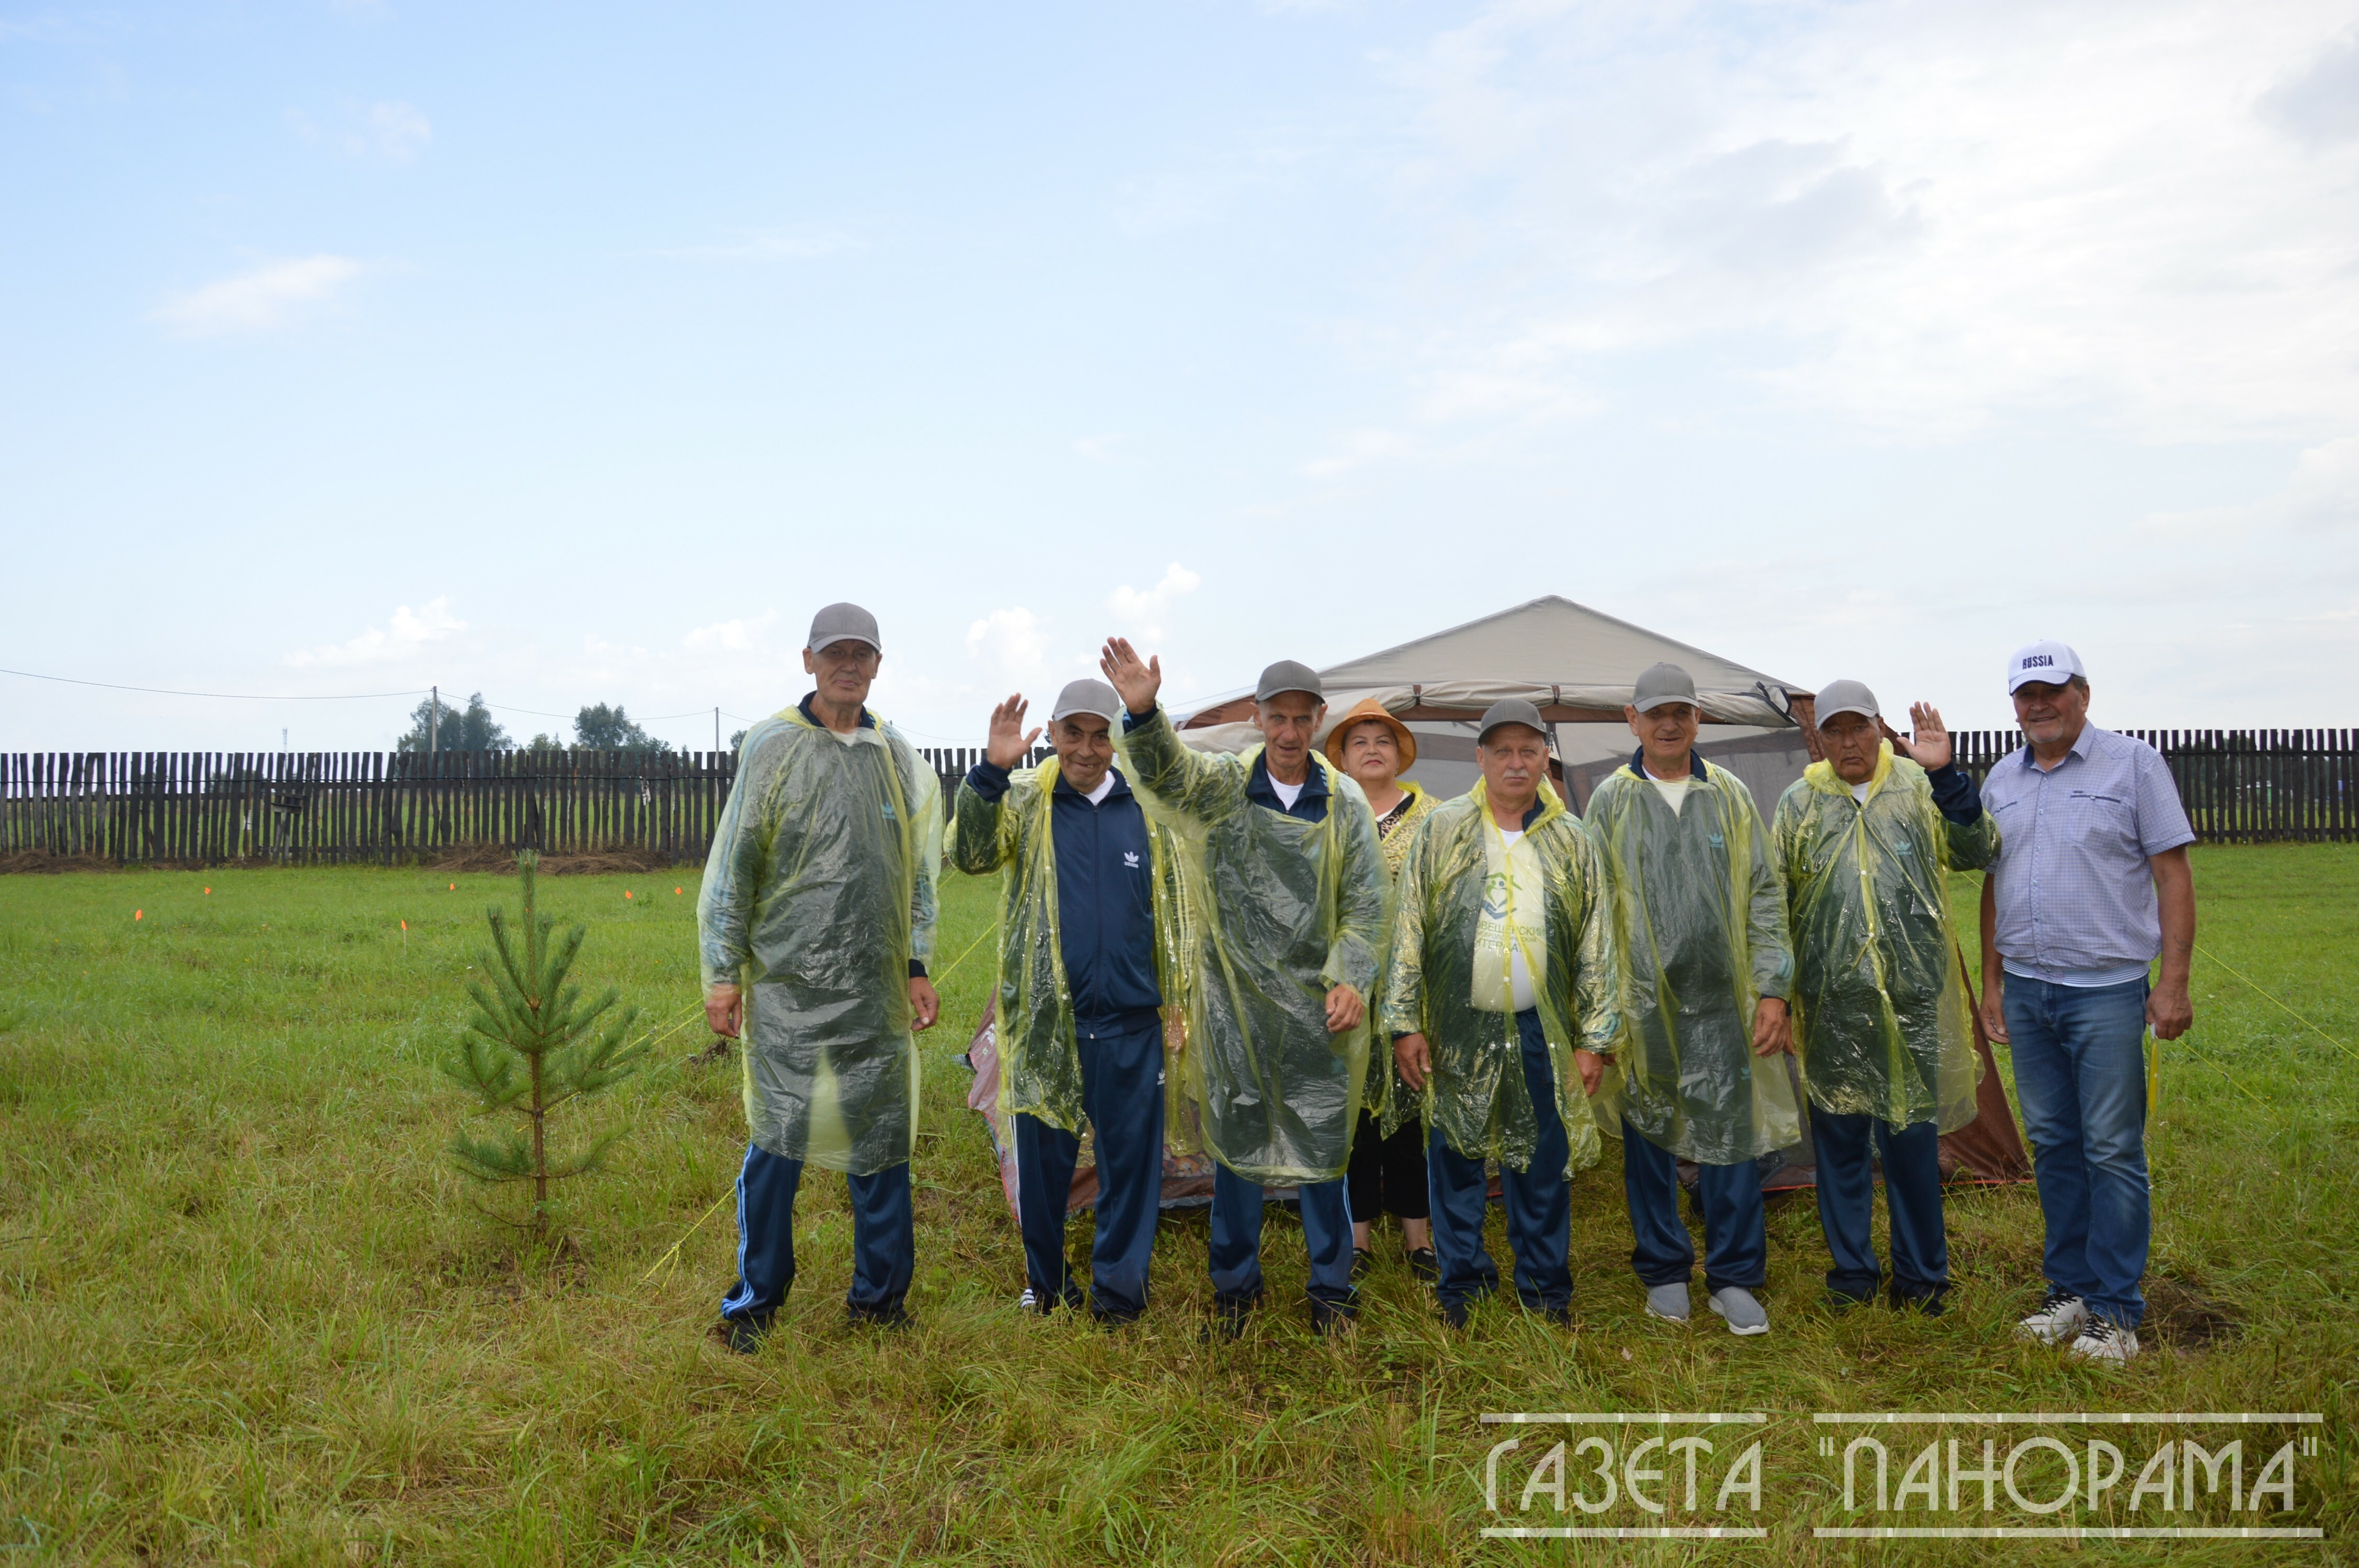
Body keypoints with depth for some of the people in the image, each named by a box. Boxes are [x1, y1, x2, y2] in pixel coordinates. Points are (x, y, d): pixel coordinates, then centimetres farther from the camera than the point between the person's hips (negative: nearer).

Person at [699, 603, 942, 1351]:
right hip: (788, 985, -3)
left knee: (882, 1142, 9)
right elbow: (731, 868, -1)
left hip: (877, 990, 4)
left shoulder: (898, 756, 9)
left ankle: (879, 1294, 23)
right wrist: (722, 973, -4)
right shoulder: (772, 747, -2)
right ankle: (756, 1296, 19)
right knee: (778, 1141, 1)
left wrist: (917, 966, 11)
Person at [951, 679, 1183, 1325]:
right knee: (1044, 1157, 11)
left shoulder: (1147, 809, 7)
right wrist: (991, 770, -28)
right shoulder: (1025, 801, 2)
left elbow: (1171, 909, 13)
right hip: (1045, 1019, -1)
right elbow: (970, 854, -16)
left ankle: (1118, 1285, 23)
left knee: (1131, 1156, 7)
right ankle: (1045, 1280, 29)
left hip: (1130, 1019, 1)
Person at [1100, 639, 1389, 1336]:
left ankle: (1331, 1284, 26)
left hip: (1317, 1009, 0)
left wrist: (1350, 979, -9)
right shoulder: (1221, 787, 0)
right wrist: (1142, 713, -40)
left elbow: (1365, 904, 3)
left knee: (1322, 1147, 8)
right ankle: (1235, 1282, 28)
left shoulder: (1345, 802, 1)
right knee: (1236, 1143, 11)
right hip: (1234, 1004, 0)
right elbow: (1161, 767, -20)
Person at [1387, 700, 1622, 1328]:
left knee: (1543, 1167, 9)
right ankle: (1461, 1287, 24)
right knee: (1455, 1159, 8)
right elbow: (1408, 931, 0)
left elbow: (1596, 946, 7)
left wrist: (1594, 1038, 2)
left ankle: (1545, 1290, 26)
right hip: (1457, 1031, -1)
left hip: (1543, 1032, 1)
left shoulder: (1572, 841, 6)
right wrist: (1405, 1023, -4)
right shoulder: (1441, 830, 1)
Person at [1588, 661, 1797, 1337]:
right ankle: (1663, 1271, 23)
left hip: (1720, 1001, 1)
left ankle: (1734, 1278, 16)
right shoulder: (1610, 800, 3)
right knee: (1648, 1137, 8)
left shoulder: (1731, 796, 7)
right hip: (1640, 1001, -1)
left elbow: (1764, 895, 7)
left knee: (1730, 1134, 2)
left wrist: (1771, 989, 0)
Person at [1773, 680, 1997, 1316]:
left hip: (1913, 998, -1)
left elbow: (1978, 851, -9)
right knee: (1838, 1137, 9)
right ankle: (1851, 1268, 24)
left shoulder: (1919, 787, 4)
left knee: (1912, 1136, 6)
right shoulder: (1800, 803, 6)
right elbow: (1775, 902, 9)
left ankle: (1921, 1273, 22)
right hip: (1832, 1003, 1)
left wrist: (1945, 773, -18)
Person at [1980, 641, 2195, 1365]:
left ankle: (2116, 1311, 9)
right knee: (2052, 1144, 12)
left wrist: (2174, 979, -11)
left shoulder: (2133, 763, -3)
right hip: (2026, 990, 5)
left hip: (2107, 990, -5)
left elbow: (2172, 873, -6)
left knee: (2113, 1151, -1)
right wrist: (1991, 982, 14)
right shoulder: (2001, 780, 10)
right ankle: (2071, 1290, 23)